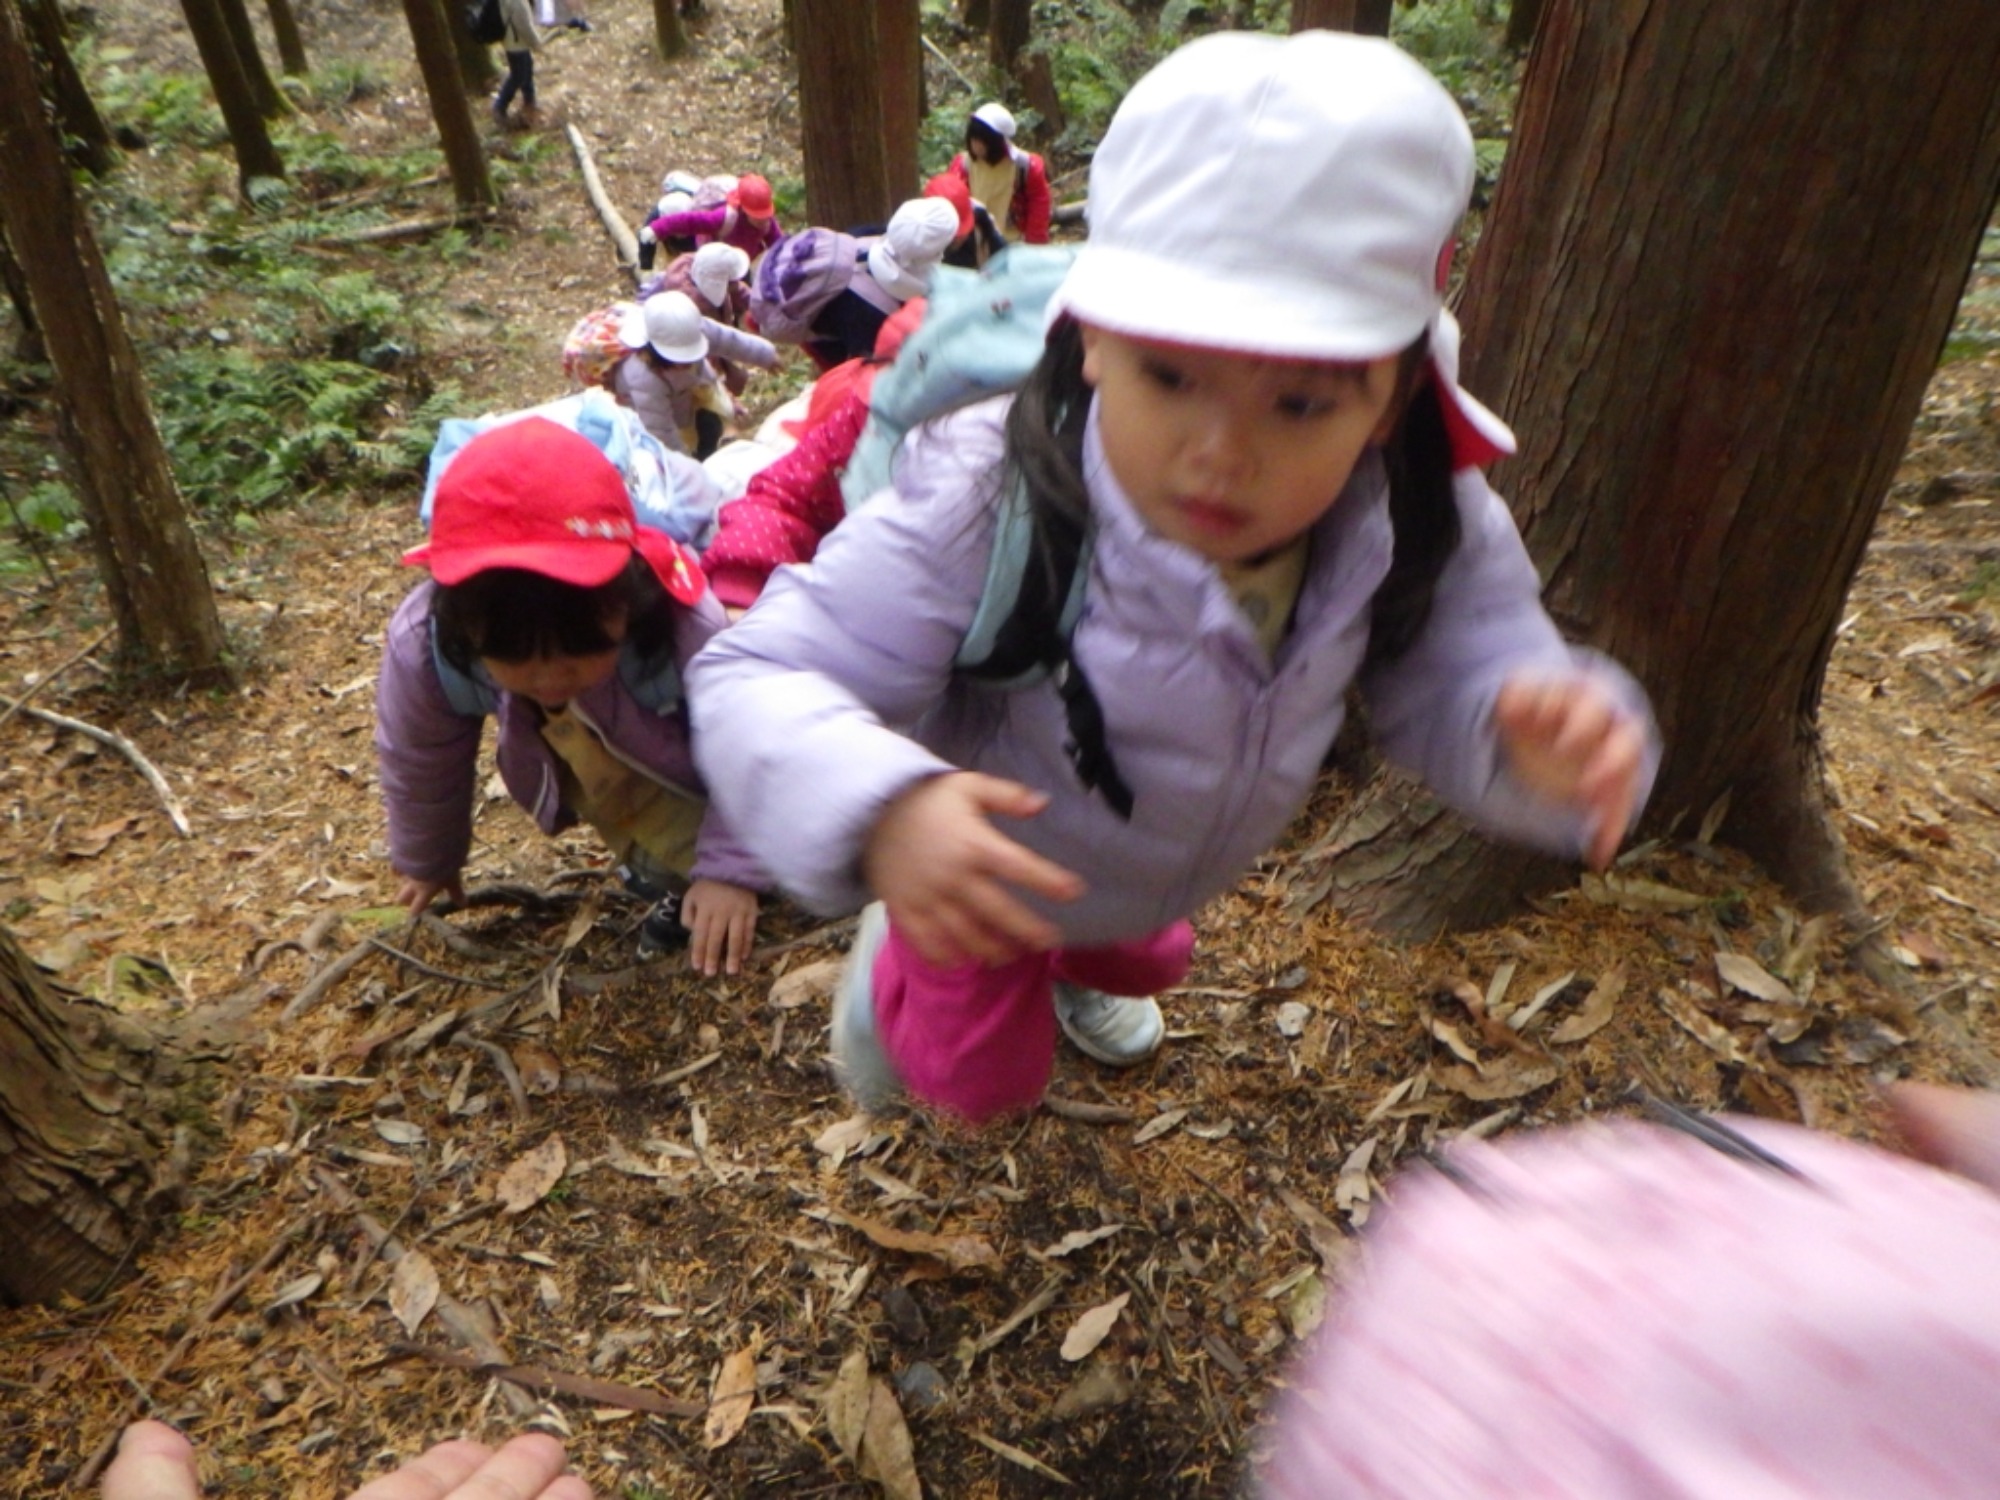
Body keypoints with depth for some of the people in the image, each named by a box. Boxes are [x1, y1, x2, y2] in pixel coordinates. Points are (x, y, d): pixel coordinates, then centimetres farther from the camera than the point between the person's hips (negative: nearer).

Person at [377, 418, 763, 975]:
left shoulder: (687, 630, -47)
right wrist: (428, 863, 6)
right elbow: (419, 764, -11)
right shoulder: (421, 645, -34)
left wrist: (731, 869, -35)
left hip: (697, 748, -3)